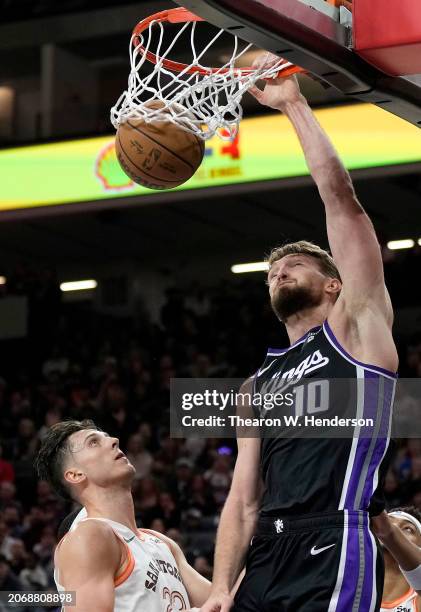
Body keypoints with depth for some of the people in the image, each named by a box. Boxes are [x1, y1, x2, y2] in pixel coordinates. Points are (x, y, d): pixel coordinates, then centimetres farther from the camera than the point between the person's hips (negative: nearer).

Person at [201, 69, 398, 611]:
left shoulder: (355, 326, 9)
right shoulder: (259, 386, 25)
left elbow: (340, 198, 2)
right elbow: (244, 499, 18)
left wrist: (292, 103, 5)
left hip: (335, 551, -6)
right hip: (266, 559, 6)